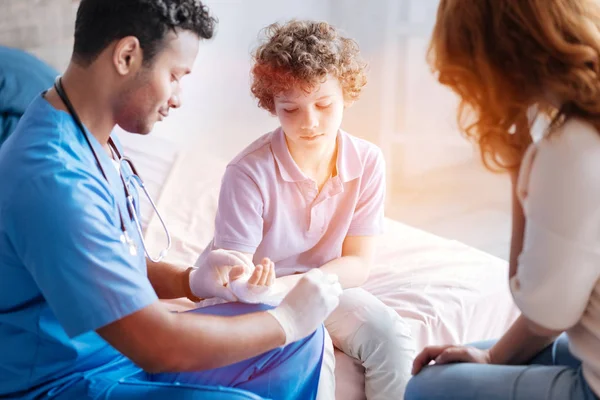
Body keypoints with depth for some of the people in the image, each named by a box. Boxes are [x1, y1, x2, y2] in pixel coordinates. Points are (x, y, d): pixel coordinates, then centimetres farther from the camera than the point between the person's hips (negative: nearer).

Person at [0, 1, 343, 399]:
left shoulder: (97, 138, 2)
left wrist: (192, 282, -6)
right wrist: (288, 319, -17)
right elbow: (157, 348, -28)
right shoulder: (53, 178, -29)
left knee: (305, 335, 6)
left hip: (126, 344, 9)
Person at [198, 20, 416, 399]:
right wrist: (248, 284, -45)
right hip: (264, 293, -3)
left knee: (392, 335, -20)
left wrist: (294, 283, -28)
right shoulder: (248, 172, -25)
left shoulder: (368, 162, -13)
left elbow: (358, 262, -10)